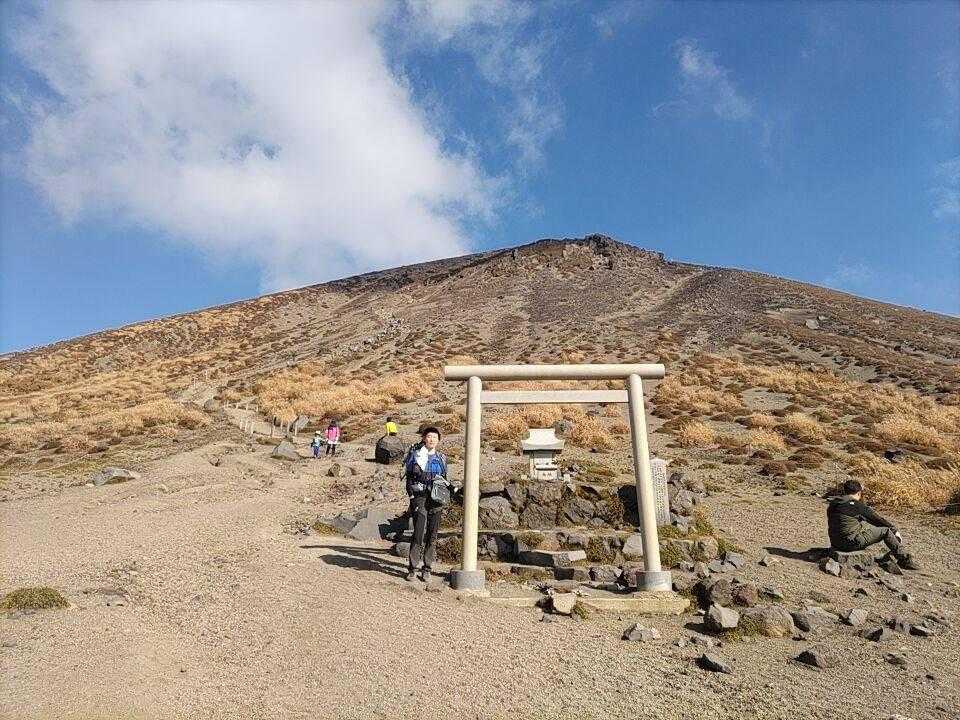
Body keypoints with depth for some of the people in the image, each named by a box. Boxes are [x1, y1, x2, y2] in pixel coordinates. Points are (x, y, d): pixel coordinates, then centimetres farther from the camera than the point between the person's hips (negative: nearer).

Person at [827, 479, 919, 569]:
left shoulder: (833, 503, 10)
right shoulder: (855, 505, -10)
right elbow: (877, 518, 1)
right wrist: (894, 530, 15)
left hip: (836, 543, 8)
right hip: (852, 543, -7)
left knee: (864, 523, 27)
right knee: (885, 530, 5)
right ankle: (905, 560, 16)